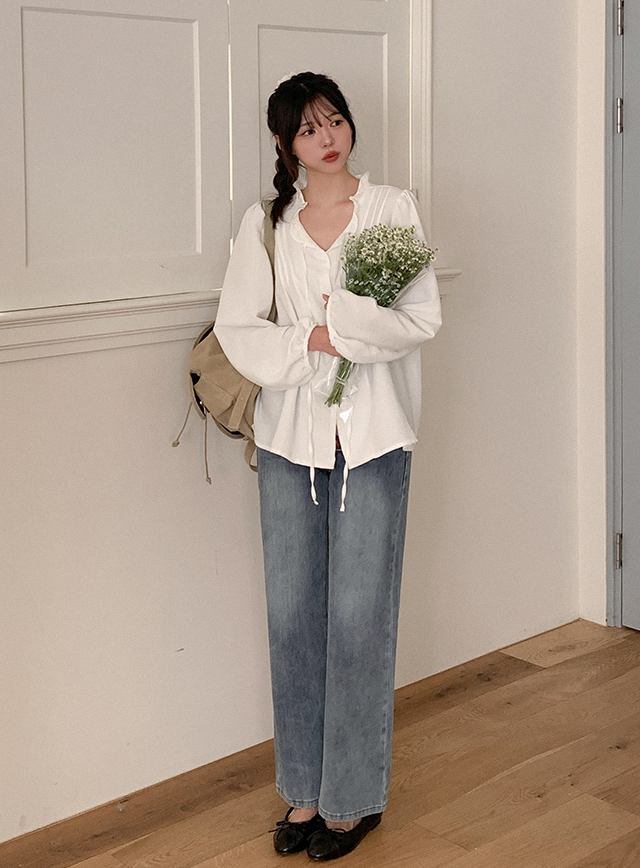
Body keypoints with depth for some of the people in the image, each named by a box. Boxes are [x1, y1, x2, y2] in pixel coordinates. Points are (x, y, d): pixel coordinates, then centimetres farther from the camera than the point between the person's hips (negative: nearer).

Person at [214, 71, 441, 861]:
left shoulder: (392, 208, 2)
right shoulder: (264, 225, 7)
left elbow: (424, 316, -4)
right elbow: (235, 329, 1)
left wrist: (340, 321, -14)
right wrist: (313, 342, -12)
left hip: (372, 437, -2)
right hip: (291, 436, 2)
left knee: (358, 616, -1)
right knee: (292, 613, 5)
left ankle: (355, 797, 13)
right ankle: (304, 790, 19)